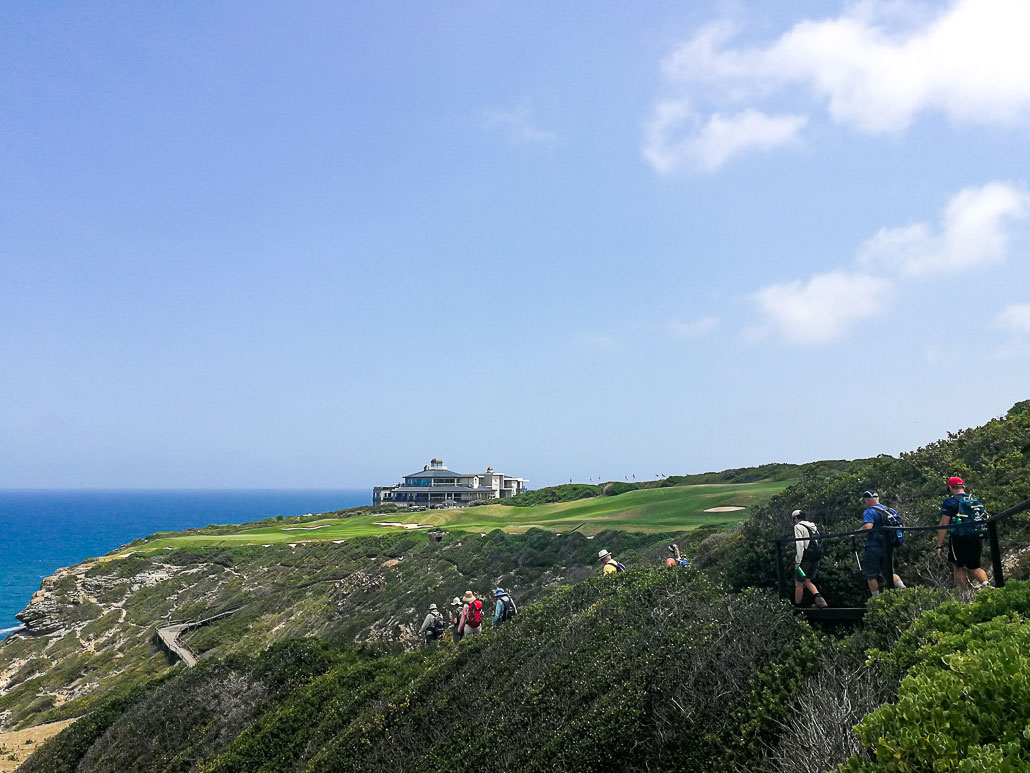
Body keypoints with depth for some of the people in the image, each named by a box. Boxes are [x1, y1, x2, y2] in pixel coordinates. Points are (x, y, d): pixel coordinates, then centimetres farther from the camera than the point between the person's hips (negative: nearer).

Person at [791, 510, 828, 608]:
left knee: (799, 584, 3)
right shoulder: (813, 527, 19)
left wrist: (797, 561, -16)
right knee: (807, 582, 17)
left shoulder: (798, 527, -6)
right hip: (816, 559, 8)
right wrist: (818, 559, 20)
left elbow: (799, 545, -16)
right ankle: (819, 599, -4)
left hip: (805, 559, -8)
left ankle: (797, 606, 10)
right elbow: (818, 544, 18)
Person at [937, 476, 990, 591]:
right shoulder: (976, 501, 18)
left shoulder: (950, 502, -1)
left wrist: (939, 546, -4)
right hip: (977, 540, 5)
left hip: (959, 539, -5)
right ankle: (986, 584, -8)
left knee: (959, 567, 8)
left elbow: (943, 526, -7)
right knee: (974, 567, 17)